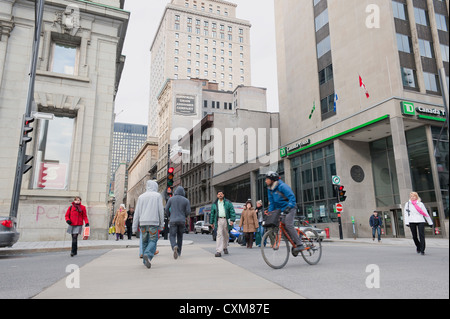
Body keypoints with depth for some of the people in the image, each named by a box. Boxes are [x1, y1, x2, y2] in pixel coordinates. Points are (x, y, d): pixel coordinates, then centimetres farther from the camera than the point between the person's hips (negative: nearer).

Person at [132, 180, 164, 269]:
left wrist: (134, 227, 7)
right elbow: (161, 211, -2)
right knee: (153, 241, -2)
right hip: (153, 223, -3)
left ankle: (146, 261, 14)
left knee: (145, 242, 13)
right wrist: (161, 224, 5)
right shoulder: (158, 196, 3)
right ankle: (148, 255, -27)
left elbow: (137, 213, 6)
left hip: (143, 223, 3)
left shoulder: (141, 197, 11)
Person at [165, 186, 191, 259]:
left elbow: (166, 209, 2)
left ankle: (175, 247, -30)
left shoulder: (171, 199, 3)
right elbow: (188, 211, -3)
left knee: (172, 237, 0)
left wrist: (169, 216, 19)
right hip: (182, 221, 1)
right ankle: (178, 252, 24)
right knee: (180, 236, 18)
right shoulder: (186, 200, 2)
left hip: (173, 221, -1)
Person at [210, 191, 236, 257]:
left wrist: (232, 220, -11)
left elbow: (232, 211, 0)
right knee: (219, 235, -11)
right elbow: (212, 213, 16)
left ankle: (225, 248, 34)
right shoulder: (215, 204, 11)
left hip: (226, 220, 1)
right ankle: (218, 251, -15)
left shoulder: (228, 203, 6)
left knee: (226, 235, 11)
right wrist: (212, 222, 13)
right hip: (218, 221, 0)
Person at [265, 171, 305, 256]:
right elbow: (271, 202, 14)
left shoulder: (282, 186, -18)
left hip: (290, 208, -8)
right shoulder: (270, 189, 8)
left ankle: (300, 245, -18)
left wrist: (289, 207, -37)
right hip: (282, 210, 8)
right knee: (283, 227, 0)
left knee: (288, 225, -22)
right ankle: (295, 243, 12)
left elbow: (292, 197, -24)